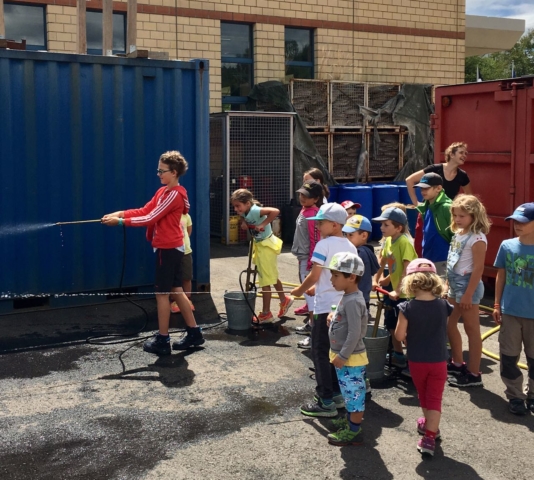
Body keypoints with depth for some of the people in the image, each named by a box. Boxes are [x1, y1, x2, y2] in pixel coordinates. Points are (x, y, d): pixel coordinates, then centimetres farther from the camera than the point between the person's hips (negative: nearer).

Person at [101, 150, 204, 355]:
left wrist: (120, 221, -18)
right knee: (176, 291, 13)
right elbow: (145, 210, 8)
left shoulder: (174, 195, -17)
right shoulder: (163, 191, 14)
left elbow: (151, 218, -20)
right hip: (170, 247, 10)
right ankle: (194, 333, 19)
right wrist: (121, 213, -5)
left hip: (168, 248, -10)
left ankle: (162, 341, 5)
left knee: (162, 293, -3)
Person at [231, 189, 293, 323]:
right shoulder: (246, 212, -2)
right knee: (272, 276, 24)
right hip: (259, 245, 10)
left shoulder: (255, 211, -28)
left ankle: (266, 314, 9)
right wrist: (244, 222, -2)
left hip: (266, 246, -10)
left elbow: (275, 211, -39)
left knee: (265, 280, -1)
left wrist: (263, 224, -33)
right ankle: (284, 300, 42)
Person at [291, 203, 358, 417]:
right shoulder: (351, 247, 8)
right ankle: (336, 393, 25)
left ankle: (326, 402, 2)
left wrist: (299, 291, 4)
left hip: (326, 307, -8)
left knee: (320, 353, 0)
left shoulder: (324, 244, -14)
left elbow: (314, 276, -15)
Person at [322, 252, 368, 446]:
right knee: (350, 394, 21)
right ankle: (351, 425, 34)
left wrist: (343, 356, -23)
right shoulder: (347, 297, 7)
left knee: (354, 394, 1)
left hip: (351, 359, -10)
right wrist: (333, 315, 7)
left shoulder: (353, 301, -24)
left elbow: (355, 333, -27)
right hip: (344, 357, 10)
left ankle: (353, 433, 10)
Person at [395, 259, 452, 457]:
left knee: (423, 395, 22)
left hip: (416, 361, 0)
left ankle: (429, 425, 43)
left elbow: (399, 336, -14)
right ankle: (429, 436, -2)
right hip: (438, 360, 0)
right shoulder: (443, 305, -10)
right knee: (435, 398, 5)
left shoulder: (407, 308, -17)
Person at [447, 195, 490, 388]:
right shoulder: (458, 233, 9)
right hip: (455, 284, 9)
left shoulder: (477, 238, -18)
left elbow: (478, 268, -20)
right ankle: (457, 364, 34)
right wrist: (448, 284, 17)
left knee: (471, 329, 0)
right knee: (449, 324, 18)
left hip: (468, 285, -9)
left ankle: (473, 374, 9)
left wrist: (468, 294, -22)